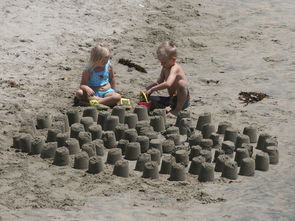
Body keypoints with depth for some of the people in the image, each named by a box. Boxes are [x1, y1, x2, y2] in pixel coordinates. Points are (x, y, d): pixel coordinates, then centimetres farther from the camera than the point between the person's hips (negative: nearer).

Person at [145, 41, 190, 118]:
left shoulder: (175, 68, -24)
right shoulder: (165, 68, 4)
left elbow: (168, 84, -41)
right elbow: (158, 83, 13)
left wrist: (152, 89, -37)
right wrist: (146, 90, -5)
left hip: (182, 100, -8)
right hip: (172, 99, 8)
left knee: (181, 83, -38)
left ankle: (177, 110, -24)